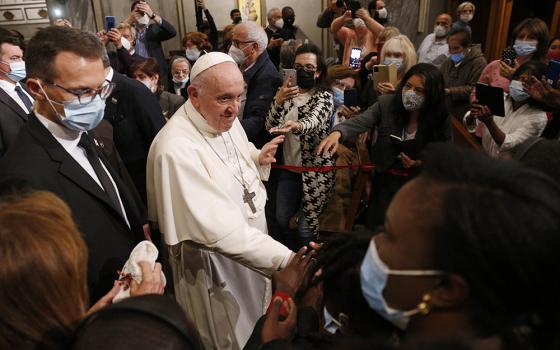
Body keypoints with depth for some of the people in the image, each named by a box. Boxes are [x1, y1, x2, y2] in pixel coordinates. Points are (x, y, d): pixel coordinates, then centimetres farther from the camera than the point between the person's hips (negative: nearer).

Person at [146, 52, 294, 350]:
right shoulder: (176, 149, -32)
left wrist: (258, 158, -9)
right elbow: (219, 230, -37)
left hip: (253, 242, 8)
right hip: (215, 264, -7)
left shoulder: (225, 119, -5)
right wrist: (287, 259, -42)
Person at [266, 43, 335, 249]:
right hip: (289, 167, 6)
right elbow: (270, 127, -5)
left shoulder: (324, 96, -9)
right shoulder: (288, 93, 6)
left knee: (306, 227, 0)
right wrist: (278, 100, -22)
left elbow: (314, 121, -31)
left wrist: (295, 126, -54)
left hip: (316, 170, -5)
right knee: (282, 220, 15)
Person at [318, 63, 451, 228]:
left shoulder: (441, 119, -11)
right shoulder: (387, 104, -12)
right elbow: (359, 122, -23)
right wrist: (337, 133, -43)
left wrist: (420, 163, -18)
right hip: (386, 181, 0)